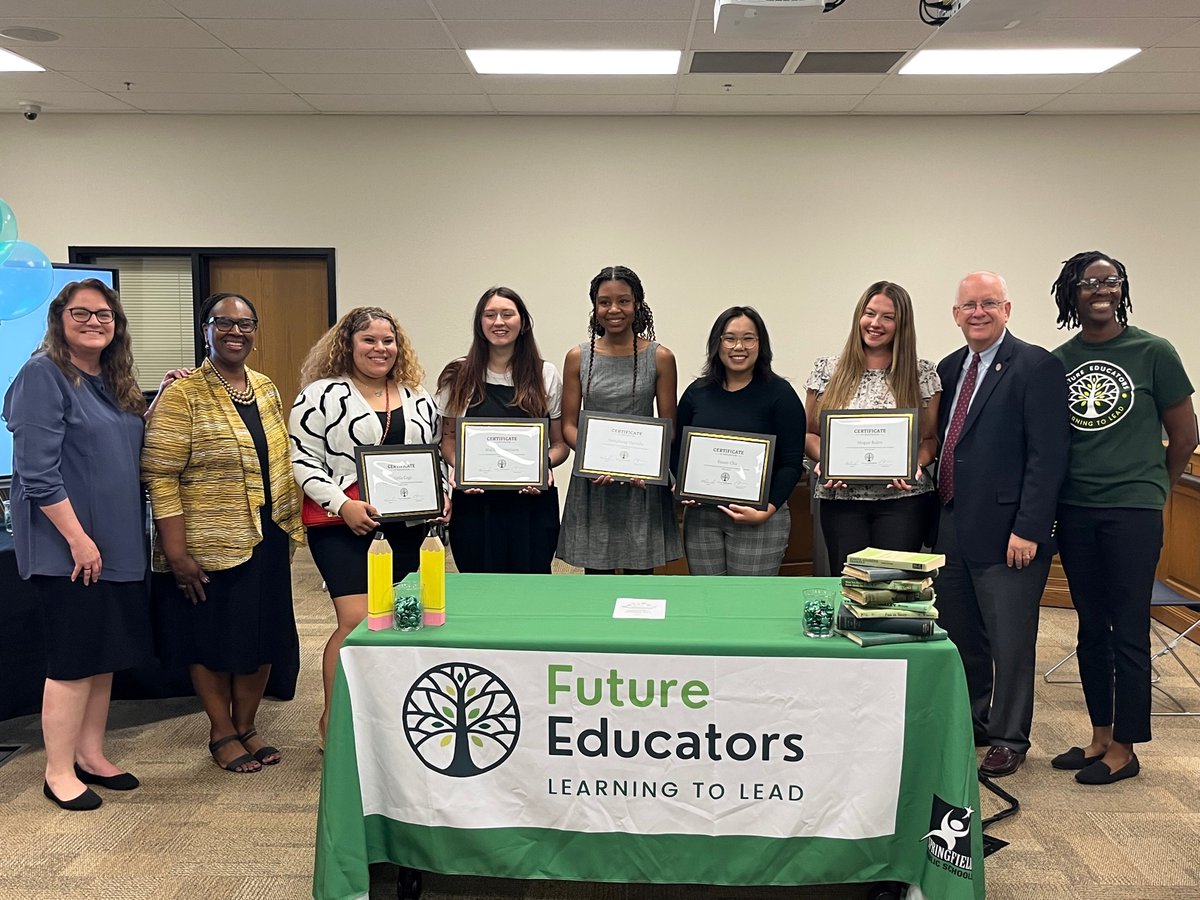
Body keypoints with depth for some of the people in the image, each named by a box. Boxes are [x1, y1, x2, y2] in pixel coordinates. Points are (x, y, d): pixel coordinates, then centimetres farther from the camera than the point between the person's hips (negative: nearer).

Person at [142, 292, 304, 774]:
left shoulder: (266, 389, 9)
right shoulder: (183, 394, -10)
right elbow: (160, 477, -14)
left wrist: (290, 526, 12)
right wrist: (177, 552, -18)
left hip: (265, 539, 6)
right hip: (208, 544, -6)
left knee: (263, 635, 11)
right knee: (212, 637, 7)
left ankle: (247, 725, 29)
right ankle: (222, 733, 25)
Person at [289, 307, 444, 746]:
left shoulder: (418, 397, 13)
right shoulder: (322, 394, -3)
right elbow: (303, 460, -6)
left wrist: (443, 495, 3)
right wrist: (343, 504, -16)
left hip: (408, 525, 5)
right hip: (343, 525, -5)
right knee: (357, 620, -12)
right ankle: (333, 721, 6)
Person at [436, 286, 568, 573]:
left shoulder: (546, 375, 5)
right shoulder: (458, 376, 6)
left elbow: (560, 443, 8)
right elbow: (448, 437, 11)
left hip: (532, 500, 0)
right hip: (474, 503, 0)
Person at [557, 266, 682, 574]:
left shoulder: (660, 358, 0)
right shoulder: (578, 358, 3)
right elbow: (569, 424, 3)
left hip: (643, 482, -1)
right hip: (592, 483, 1)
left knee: (640, 571, 6)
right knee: (596, 571, 7)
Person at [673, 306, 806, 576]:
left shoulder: (779, 393, -3)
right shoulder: (697, 392, 8)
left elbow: (792, 463, -6)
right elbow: (677, 449, 17)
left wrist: (766, 511, -16)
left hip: (758, 517, -3)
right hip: (700, 515, 4)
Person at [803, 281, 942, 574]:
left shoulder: (923, 374, 4)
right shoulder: (827, 370, 6)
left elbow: (931, 438, 7)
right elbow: (809, 433, 10)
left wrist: (917, 463, -13)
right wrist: (823, 461, -9)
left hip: (902, 498, -1)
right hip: (841, 498, 1)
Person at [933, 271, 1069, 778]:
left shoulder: (1037, 367, -9)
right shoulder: (950, 368, 13)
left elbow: (1048, 456, -14)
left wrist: (1028, 529, -18)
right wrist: (939, 513, 11)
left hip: (1008, 533, -6)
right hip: (953, 529, 7)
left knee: (1010, 641, 5)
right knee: (960, 636, 15)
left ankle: (1009, 740, 21)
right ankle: (972, 722, 33)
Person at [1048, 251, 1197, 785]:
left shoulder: (1153, 352, -2)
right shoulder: (1059, 361, 6)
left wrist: (1155, 487, 9)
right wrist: (1059, 491, 6)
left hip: (1132, 511, -4)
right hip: (1075, 511, 4)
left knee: (1128, 631, 1)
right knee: (1091, 629, 12)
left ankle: (1124, 749, 13)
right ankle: (1100, 737, 24)